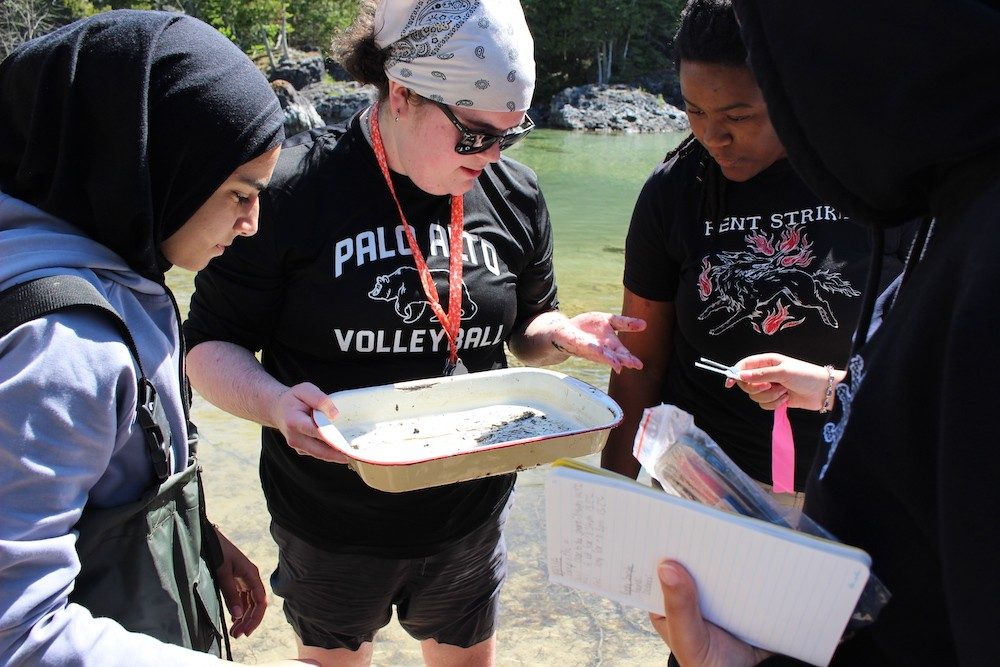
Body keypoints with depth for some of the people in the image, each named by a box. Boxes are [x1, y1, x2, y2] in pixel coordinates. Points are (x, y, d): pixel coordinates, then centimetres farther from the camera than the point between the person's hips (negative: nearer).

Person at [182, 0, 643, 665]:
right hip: (332, 527, -2)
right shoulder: (289, 190, -17)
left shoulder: (515, 195, -4)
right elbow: (212, 345, -11)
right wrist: (277, 404, -31)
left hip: (471, 517, 3)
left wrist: (562, 334, -14)